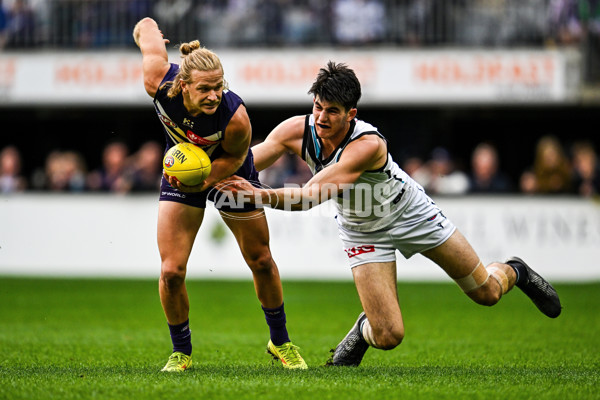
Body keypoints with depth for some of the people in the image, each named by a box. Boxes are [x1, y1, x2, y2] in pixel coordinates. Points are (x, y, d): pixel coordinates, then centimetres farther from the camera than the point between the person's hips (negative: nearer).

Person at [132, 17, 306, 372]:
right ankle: (181, 352, 15)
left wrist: (203, 180, -33)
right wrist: (147, 30, 7)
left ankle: (280, 342, 33)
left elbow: (234, 157, -17)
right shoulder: (158, 82, -35)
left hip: (229, 173, -1)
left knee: (261, 261, 11)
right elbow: (147, 26, -16)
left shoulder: (235, 117, -39)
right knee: (171, 271, -8)